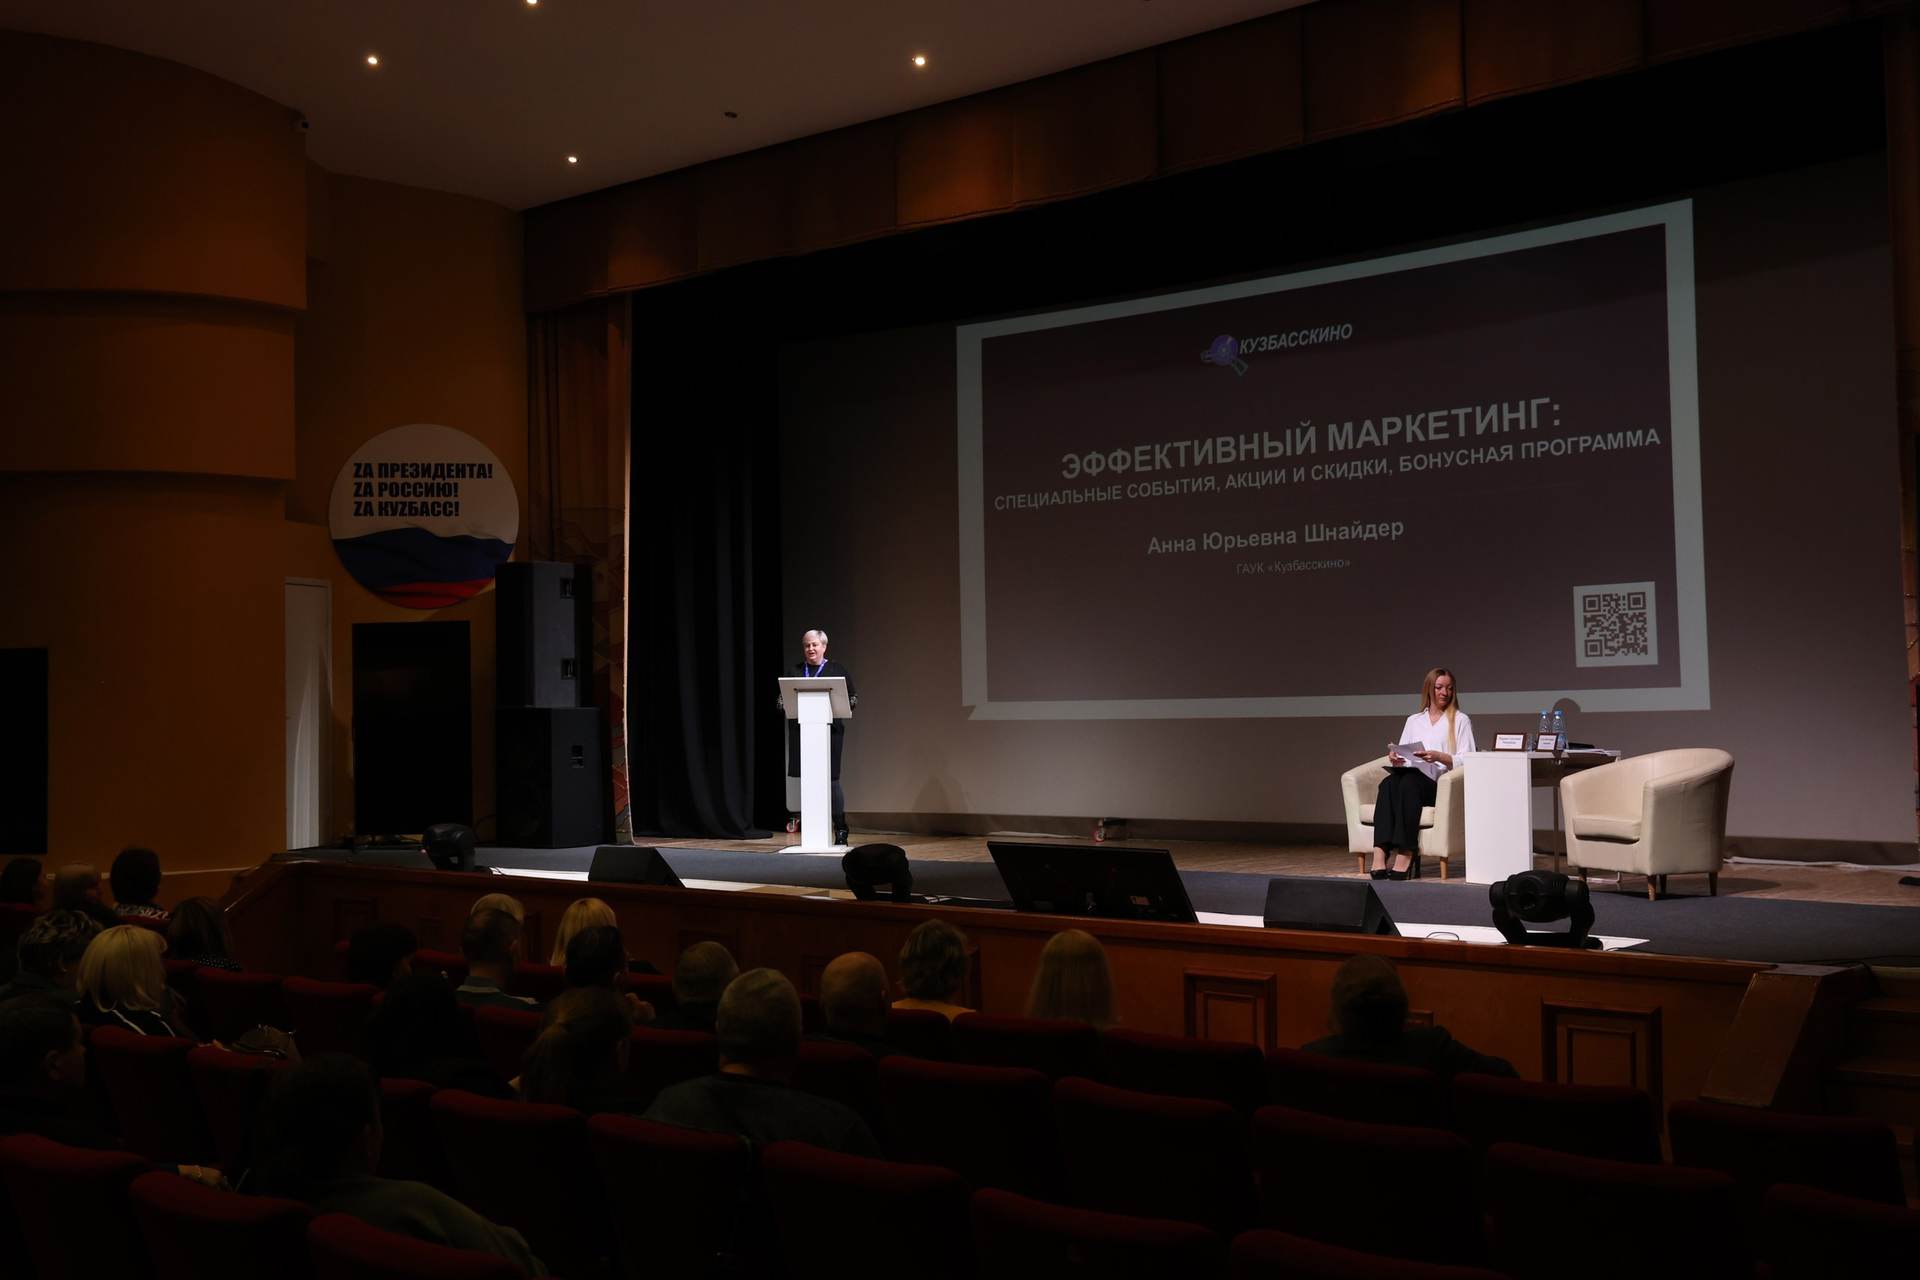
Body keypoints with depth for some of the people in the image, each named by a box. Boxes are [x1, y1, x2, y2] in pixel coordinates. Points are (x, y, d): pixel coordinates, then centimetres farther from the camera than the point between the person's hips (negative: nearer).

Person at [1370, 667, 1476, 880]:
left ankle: (1405, 853, -46)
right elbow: (1402, 758, 22)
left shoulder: (1460, 720, 15)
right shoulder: (1413, 720, 27)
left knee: (1409, 782, -37)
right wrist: (1395, 758, -2)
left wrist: (1438, 756, -14)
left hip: (1441, 784, -3)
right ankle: (1380, 854, -48)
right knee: (1389, 782, -33)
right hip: (1411, 777, 3)